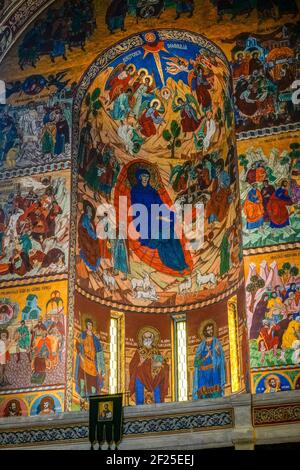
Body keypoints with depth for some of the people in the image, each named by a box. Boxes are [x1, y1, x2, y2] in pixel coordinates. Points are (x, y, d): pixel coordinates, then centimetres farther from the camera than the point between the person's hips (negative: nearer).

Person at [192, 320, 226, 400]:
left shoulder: (216, 342, 9)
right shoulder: (201, 345, 13)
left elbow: (220, 358, -2)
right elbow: (196, 363, 5)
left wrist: (217, 351, -21)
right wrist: (206, 356, -9)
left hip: (213, 372, -2)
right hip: (203, 374, 2)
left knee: (215, 395, -14)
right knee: (203, 395, -7)